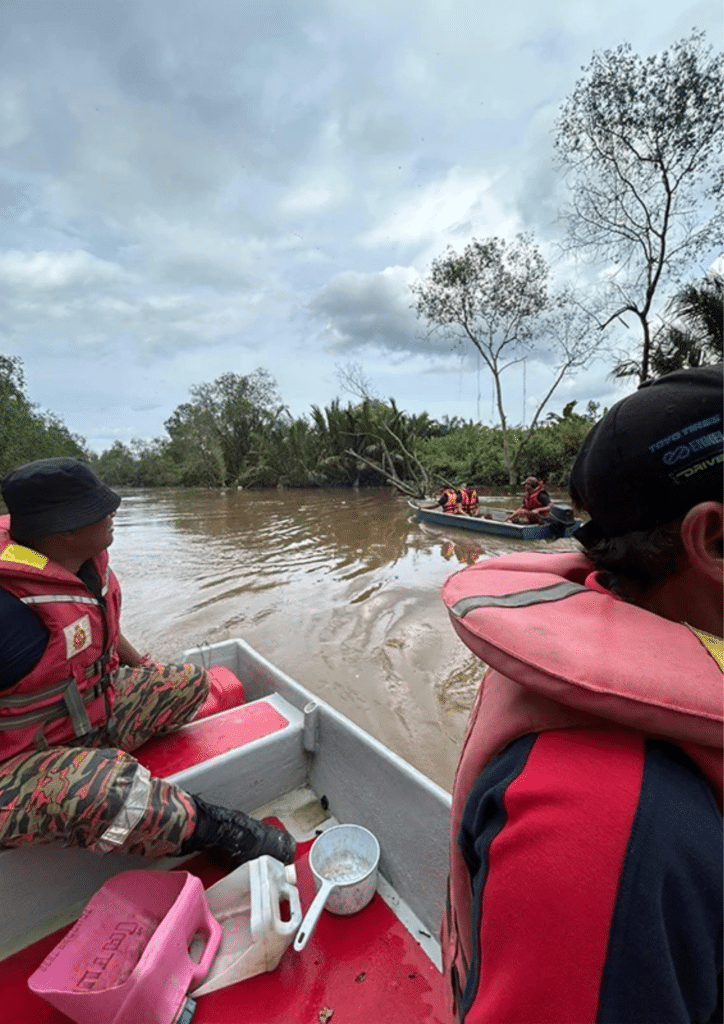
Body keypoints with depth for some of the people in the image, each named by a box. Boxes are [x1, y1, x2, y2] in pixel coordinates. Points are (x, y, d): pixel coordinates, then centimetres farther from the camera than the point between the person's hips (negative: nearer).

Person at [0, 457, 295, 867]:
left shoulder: (86, 561, -5)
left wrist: (149, 672, 14)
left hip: (99, 706, 8)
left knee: (192, 683, 6)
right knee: (114, 791, -36)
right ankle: (215, 830, -10)